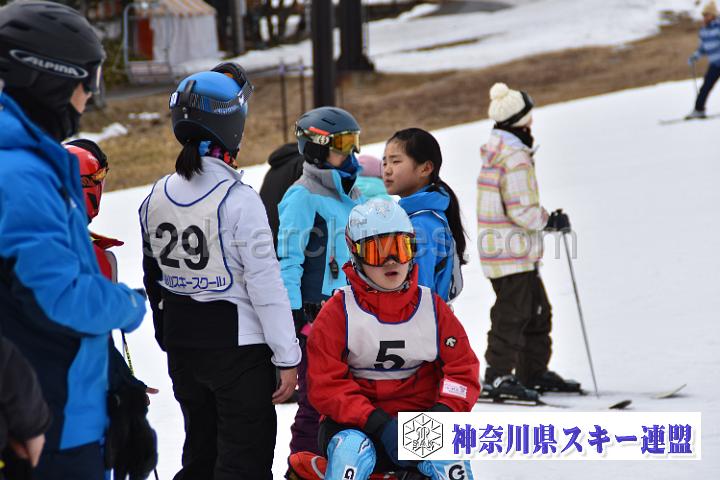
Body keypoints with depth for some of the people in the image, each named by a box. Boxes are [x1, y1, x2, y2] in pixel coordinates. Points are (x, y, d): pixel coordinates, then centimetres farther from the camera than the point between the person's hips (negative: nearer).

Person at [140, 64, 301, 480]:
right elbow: (266, 284, -17)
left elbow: (153, 278, 12)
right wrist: (287, 357, -10)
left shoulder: (157, 197, 3)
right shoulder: (237, 199, -17)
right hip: (238, 344, -7)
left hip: (182, 347, 7)